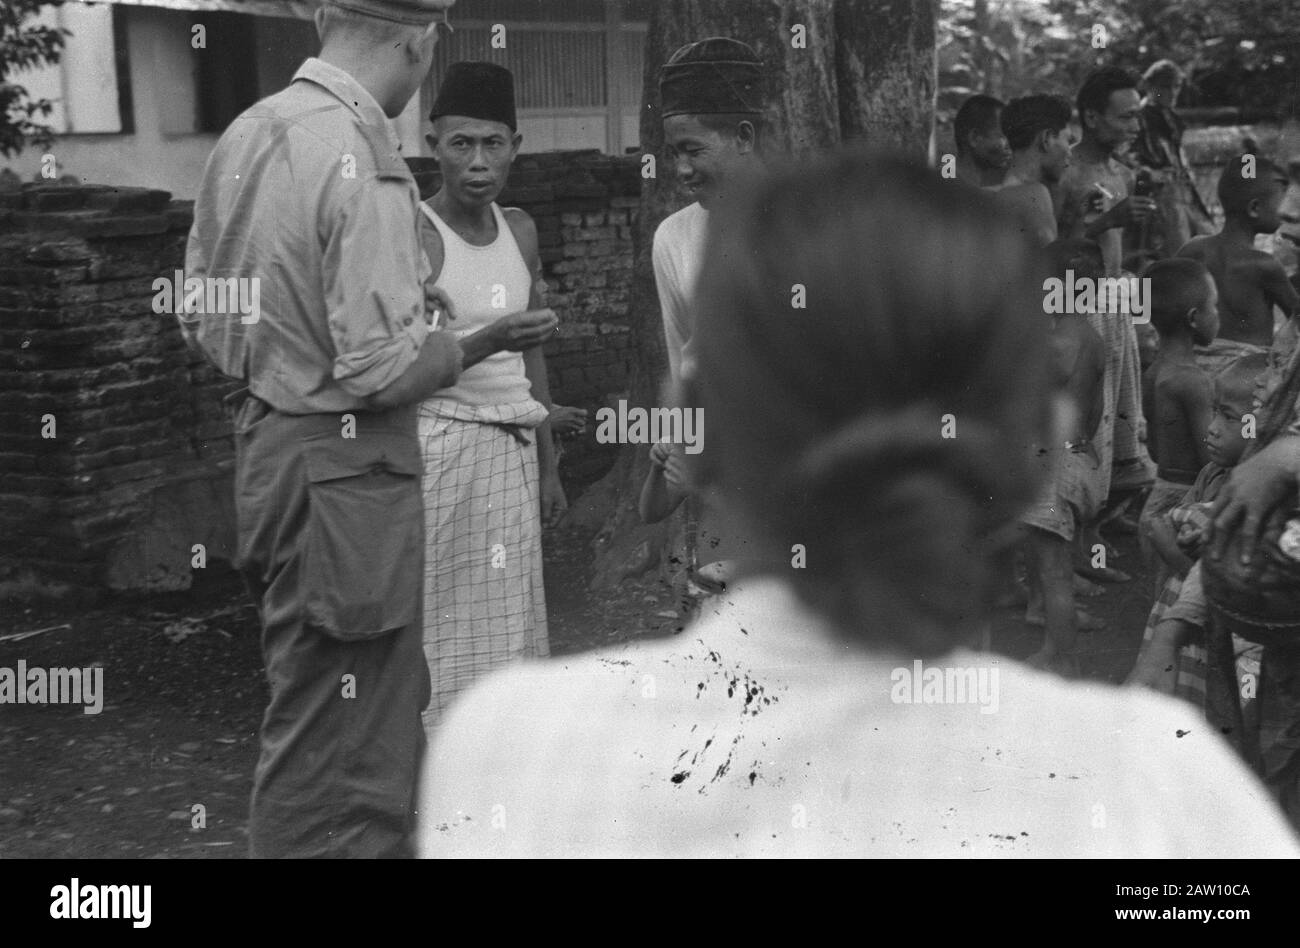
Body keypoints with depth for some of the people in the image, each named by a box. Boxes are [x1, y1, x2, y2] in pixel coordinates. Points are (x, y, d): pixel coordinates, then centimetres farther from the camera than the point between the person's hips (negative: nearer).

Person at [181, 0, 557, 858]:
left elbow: (200, 318, 14)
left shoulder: (247, 134, 7)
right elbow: (380, 370, -22)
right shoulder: (365, 165, -19)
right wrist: (476, 343, -5)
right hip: (344, 469, -9)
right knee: (335, 741, 3)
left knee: (390, 704, 22)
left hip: (266, 445, 9)